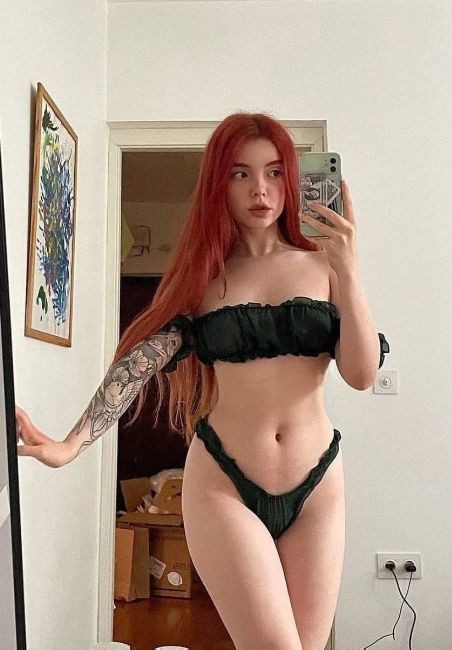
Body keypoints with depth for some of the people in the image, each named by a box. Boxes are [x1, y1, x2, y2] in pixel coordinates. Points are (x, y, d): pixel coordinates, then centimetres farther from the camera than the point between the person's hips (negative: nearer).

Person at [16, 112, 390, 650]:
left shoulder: (322, 264, 4)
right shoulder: (204, 272, 4)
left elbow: (362, 374, -4)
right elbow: (142, 358, -5)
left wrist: (348, 272, -15)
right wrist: (70, 445, -16)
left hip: (317, 486, 2)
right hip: (222, 485, -1)